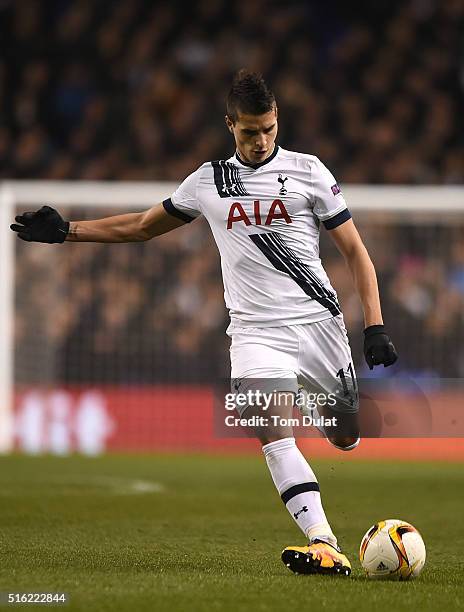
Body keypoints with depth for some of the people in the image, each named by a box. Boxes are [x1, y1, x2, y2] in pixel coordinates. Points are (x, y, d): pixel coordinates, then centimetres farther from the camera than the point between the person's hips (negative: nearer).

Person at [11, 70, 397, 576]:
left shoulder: (307, 171, 2)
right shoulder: (209, 181, 10)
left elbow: (354, 251, 4)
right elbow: (143, 225, 24)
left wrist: (374, 326, -6)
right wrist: (65, 230, 17)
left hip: (318, 322, -1)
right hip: (255, 331, 1)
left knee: (346, 438, 8)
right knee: (273, 435, -23)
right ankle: (325, 547, -32)